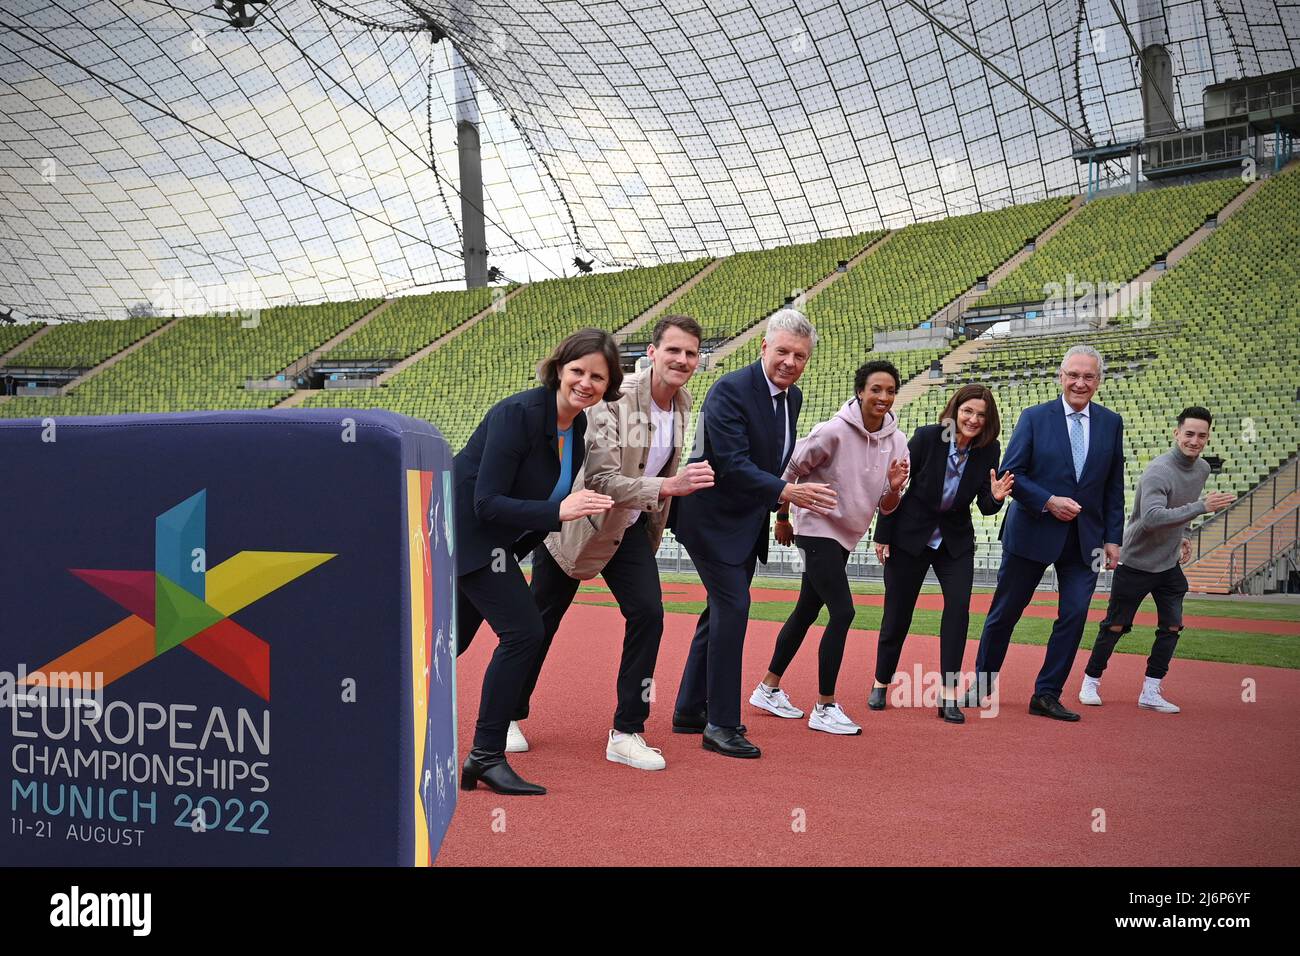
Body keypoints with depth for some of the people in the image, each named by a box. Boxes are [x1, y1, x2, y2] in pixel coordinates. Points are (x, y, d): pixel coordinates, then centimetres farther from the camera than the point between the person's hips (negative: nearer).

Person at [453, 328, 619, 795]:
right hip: (467, 531, -9)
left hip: (490, 540, 9)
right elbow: (487, 503, -28)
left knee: (451, 640, 17)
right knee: (523, 632, -15)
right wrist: (558, 512, -36)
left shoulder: (577, 425, 2)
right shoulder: (518, 413, -23)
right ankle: (486, 757, -6)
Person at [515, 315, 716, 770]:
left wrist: (656, 525, 16)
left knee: (648, 613, -9)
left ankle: (627, 733, 2)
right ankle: (510, 716, 29)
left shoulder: (683, 404, -4)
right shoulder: (614, 399, -26)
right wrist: (668, 486, -43)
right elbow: (601, 481, -32)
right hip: (576, 521, -5)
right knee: (541, 621, 8)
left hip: (630, 527, 5)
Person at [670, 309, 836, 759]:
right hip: (714, 517, -9)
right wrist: (786, 491, -38)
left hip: (749, 521, 9)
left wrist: (776, 511, 13)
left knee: (721, 611, 14)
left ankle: (689, 712, 26)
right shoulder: (730, 390, -21)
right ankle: (721, 724, -5)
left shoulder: (792, 396, 5)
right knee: (732, 608, -13)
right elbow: (732, 464, -29)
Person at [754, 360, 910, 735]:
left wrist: (894, 488, -17)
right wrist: (783, 516, 1)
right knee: (843, 612, -15)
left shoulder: (896, 443, 0)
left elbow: (886, 507, 5)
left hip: (845, 536, 7)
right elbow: (790, 469, -7)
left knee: (806, 612, 15)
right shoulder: (834, 432, -19)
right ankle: (825, 708, -5)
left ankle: (769, 689, 29)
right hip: (817, 529, -7)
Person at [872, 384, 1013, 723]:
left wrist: (995, 497, -29)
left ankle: (948, 694, -9)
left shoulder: (989, 450, -10)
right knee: (897, 613, 5)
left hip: (955, 540, 2)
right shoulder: (927, 437, -17)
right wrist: (882, 535, -6)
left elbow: (985, 507, -5)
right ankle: (881, 683, 26)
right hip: (910, 536, -2)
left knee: (958, 604, -16)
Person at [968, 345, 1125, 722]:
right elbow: (1010, 473, -6)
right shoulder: (1034, 417, -4)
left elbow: (1114, 487, 8)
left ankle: (1046, 695, 10)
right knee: (1005, 613, 7)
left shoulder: (1111, 423, 6)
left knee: (1074, 616, -2)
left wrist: (1112, 538, 3)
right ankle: (982, 686, 23)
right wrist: (1049, 502, -18)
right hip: (1032, 533, -2)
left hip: (1085, 538, 3)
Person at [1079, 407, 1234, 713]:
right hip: (1135, 563, -7)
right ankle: (1090, 683, 18)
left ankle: (1150, 693, 12)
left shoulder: (1202, 469, 2)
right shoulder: (1158, 471, -24)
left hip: (1169, 564, 7)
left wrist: (1184, 534, 14)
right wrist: (1202, 507, -40)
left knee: (1171, 627, 3)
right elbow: (1151, 518, -38)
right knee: (1115, 627, 2)